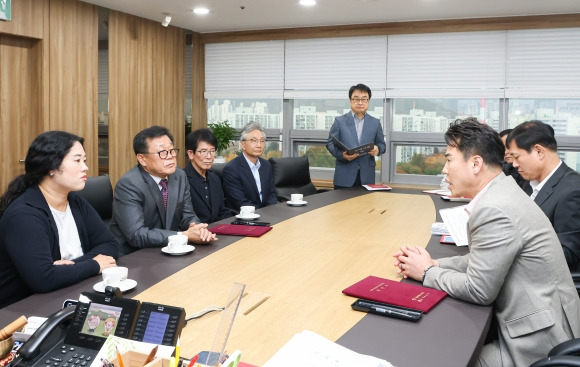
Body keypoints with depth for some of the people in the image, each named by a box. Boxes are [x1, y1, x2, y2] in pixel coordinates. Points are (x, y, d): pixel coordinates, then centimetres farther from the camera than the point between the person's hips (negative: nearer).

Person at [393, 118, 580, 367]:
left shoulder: (494, 209, -25)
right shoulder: (501, 192, 5)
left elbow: (478, 289, -21)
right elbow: (482, 260, 12)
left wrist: (427, 273, -8)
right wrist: (433, 264, 1)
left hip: (537, 342, -8)